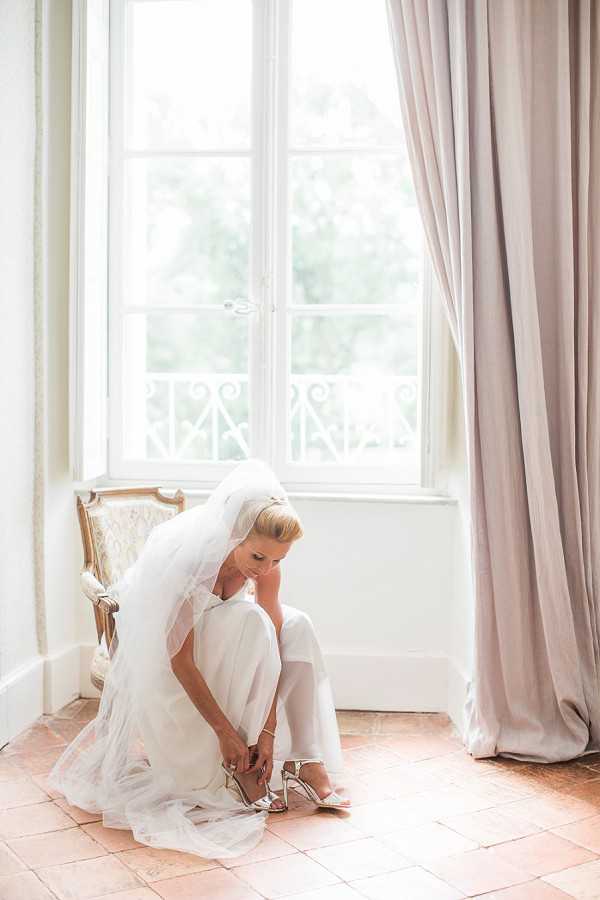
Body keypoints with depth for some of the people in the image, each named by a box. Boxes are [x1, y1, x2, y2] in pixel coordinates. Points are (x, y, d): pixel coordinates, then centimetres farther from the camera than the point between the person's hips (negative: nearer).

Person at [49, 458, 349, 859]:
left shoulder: (265, 561, -21)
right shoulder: (189, 558, -38)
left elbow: (272, 644, -20)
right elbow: (180, 660, -33)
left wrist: (268, 732, -25)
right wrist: (225, 731, -31)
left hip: (215, 633, 6)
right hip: (154, 641, -6)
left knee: (296, 626, -15)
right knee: (248, 620, -30)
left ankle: (305, 759, -14)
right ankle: (228, 773, -21)